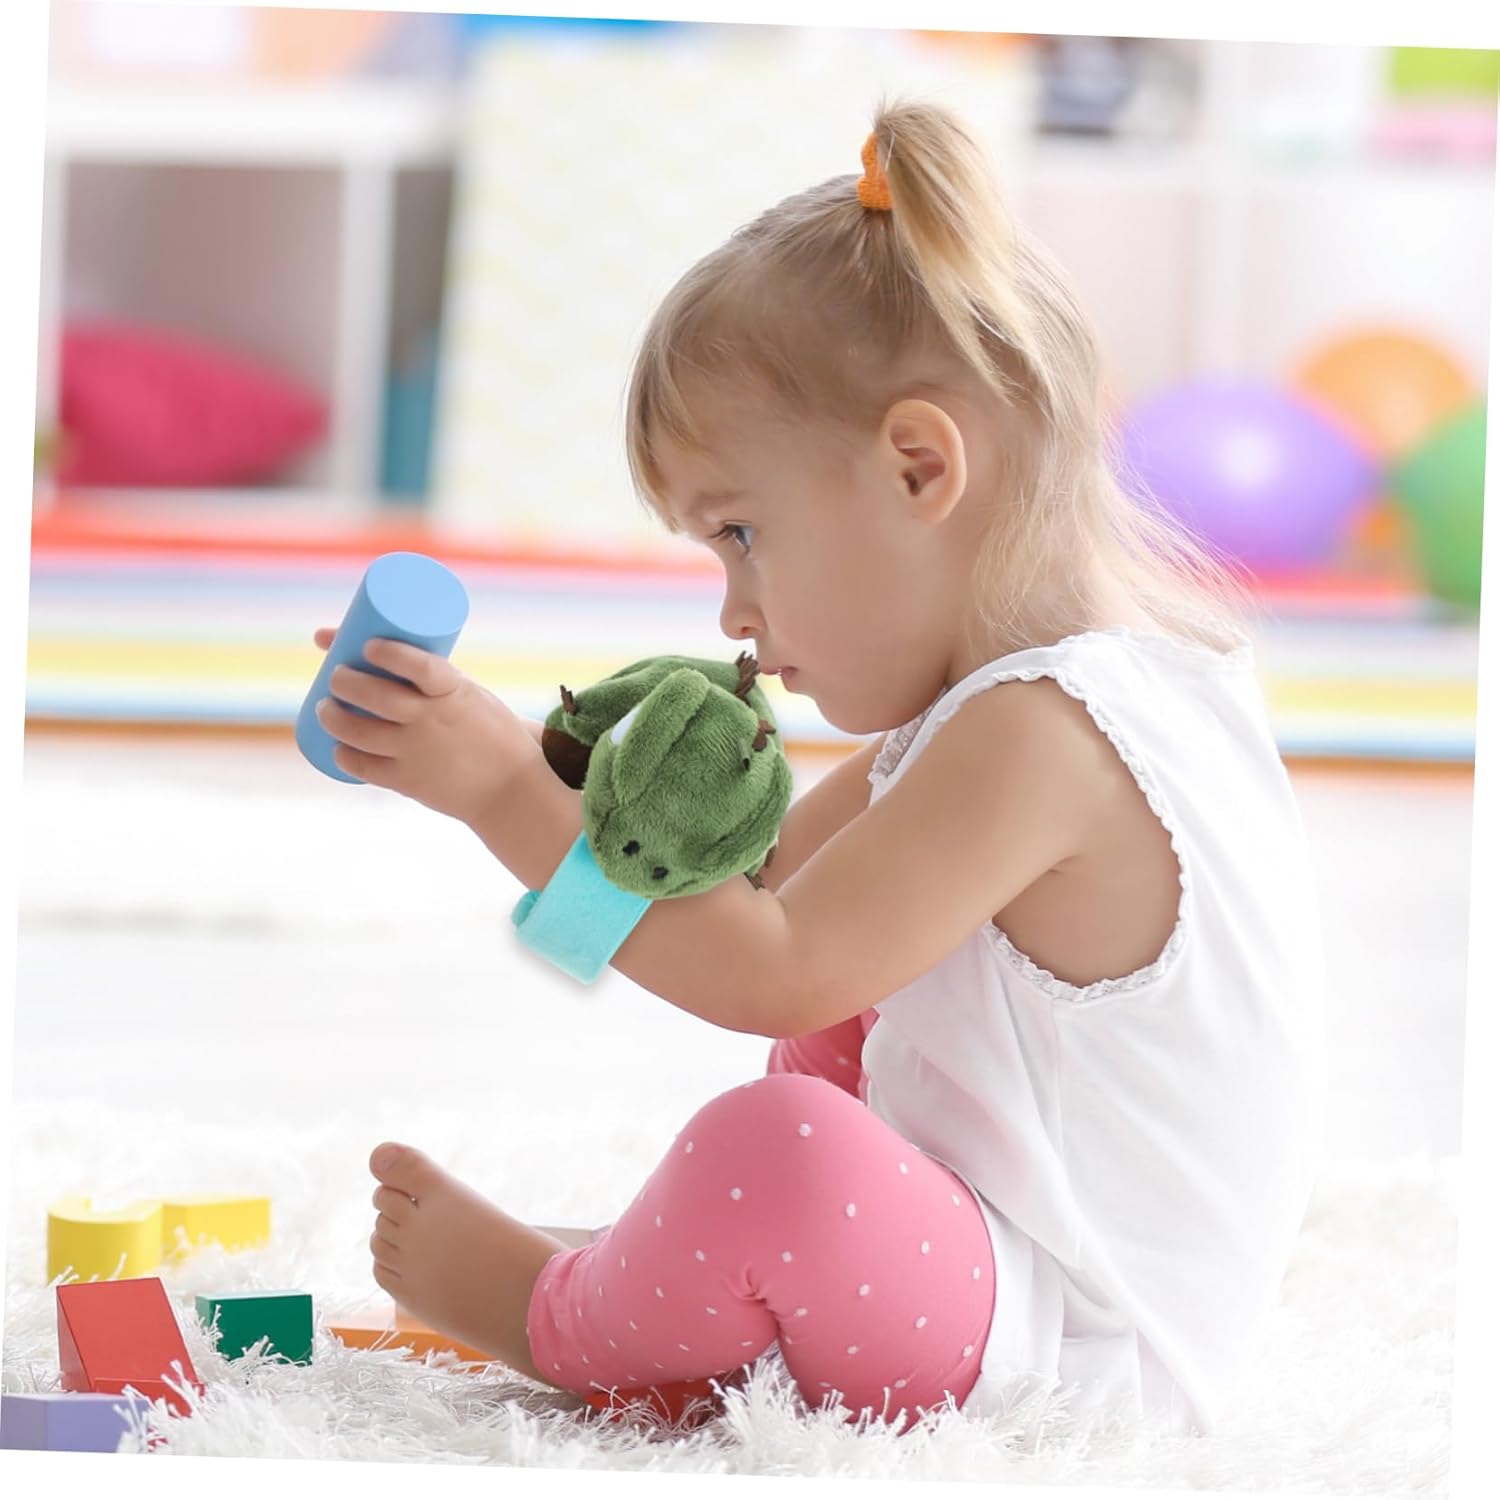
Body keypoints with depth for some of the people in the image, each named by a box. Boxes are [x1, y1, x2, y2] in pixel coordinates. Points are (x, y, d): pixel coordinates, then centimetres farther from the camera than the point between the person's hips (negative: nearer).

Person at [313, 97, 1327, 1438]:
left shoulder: (1038, 735, -24)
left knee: (775, 1150, -34)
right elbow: (768, 884, 14)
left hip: (1079, 1366, -11)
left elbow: (767, 968, -26)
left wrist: (510, 791, -21)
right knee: (837, 1020, 31)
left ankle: (560, 1324, -3)